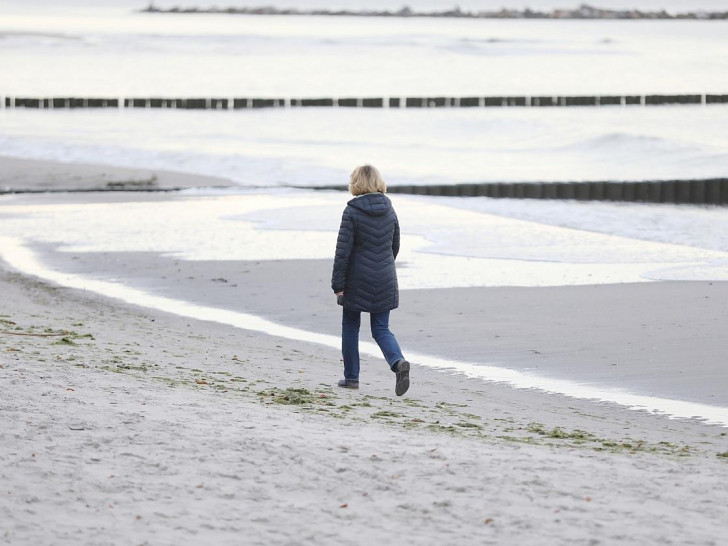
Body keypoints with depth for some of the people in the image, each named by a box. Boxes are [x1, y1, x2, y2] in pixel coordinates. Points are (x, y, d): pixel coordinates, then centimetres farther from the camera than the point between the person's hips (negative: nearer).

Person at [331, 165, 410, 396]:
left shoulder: (352, 212, -11)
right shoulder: (389, 210, 4)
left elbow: (343, 250, -13)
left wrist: (337, 283, -10)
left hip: (357, 281, -4)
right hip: (385, 281, 4)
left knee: (350, 326, 14)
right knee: (381, 329, 8)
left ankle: (351, 376, 19)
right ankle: (398, 362, -19)